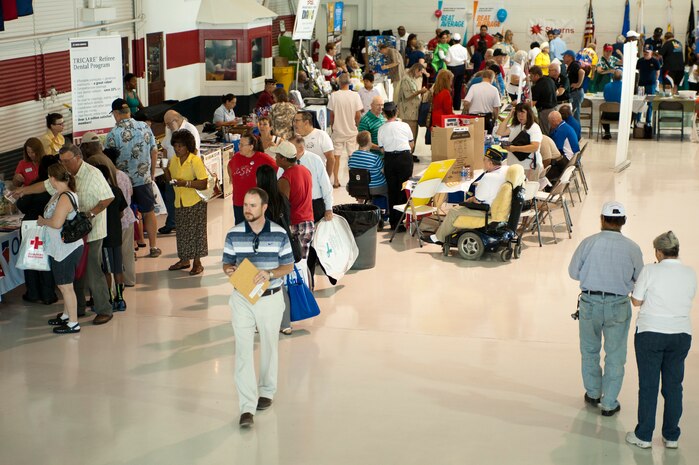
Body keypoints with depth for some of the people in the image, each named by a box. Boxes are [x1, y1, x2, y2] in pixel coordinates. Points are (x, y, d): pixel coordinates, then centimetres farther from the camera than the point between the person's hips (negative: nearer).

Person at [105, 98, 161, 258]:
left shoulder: (113, 134, -14)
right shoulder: (145, 127, -3)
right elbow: (154, 152, 3)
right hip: (144, 179, 3)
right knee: (149, 213, 14)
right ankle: (153, 247, 19)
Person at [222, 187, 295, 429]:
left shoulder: (279, 234, -6)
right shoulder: (233, 234, -3)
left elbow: (288, 265, -1)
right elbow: (227, 264, 6)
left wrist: (270, 274, -19)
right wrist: (230, 270, -18)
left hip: (271, 298, 0)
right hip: (241, 298, 0)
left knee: (269, 347, 16)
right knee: (243, 351, -6)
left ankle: (267, 391, 38)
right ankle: (247, 408, -6)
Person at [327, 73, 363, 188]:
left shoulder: (334, 95, -11)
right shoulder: (355, 95, -11)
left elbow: (331, 114, -5)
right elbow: (358, 115, -9)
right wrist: (356, 124, 10)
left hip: (337, 131, 0)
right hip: (351, 131, 0)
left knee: (336, 156, 9)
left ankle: (336, 181, 10)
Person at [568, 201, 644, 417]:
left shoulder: (588, 243, -9)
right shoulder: (632, 248, -8)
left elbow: (573, 272, 0)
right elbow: (639, 279, 2)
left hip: (590, 303, 1)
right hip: (618, 306, 0)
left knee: (590, 350, 21)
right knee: (615, 356, 12)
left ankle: (593, 393, 33)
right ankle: (609, 403, 16)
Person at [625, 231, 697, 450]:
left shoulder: (650, 271, -11)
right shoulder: (691, 274, 0)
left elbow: (636, 301, -5)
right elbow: (688, 298, 12)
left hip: (650, 333, -3)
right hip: (681, 334, 3)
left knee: (648, 386, 6)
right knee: (674, 386, 13)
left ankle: (643, 436, 12)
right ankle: (671, 436, 20)